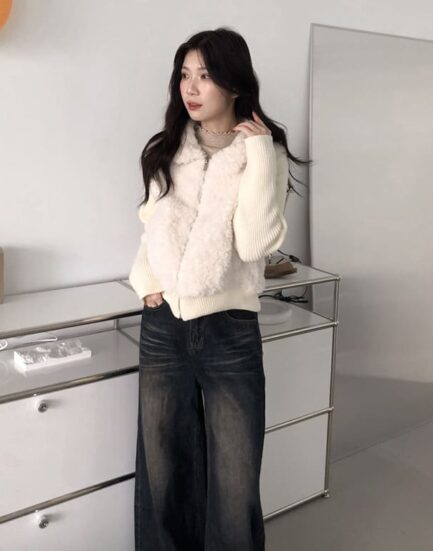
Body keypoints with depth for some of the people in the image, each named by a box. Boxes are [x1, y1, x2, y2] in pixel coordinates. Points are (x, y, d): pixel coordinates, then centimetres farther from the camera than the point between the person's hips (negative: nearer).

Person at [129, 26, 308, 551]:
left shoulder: (265, 154, -4)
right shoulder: (164, 151, 7)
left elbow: (255, 244, -18)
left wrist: (258, 153, -17)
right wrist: (143, 278, 0)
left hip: (230, 331, -3)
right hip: (162, 327, 4)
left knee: (236, 483, 6)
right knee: (163, 471, 16)